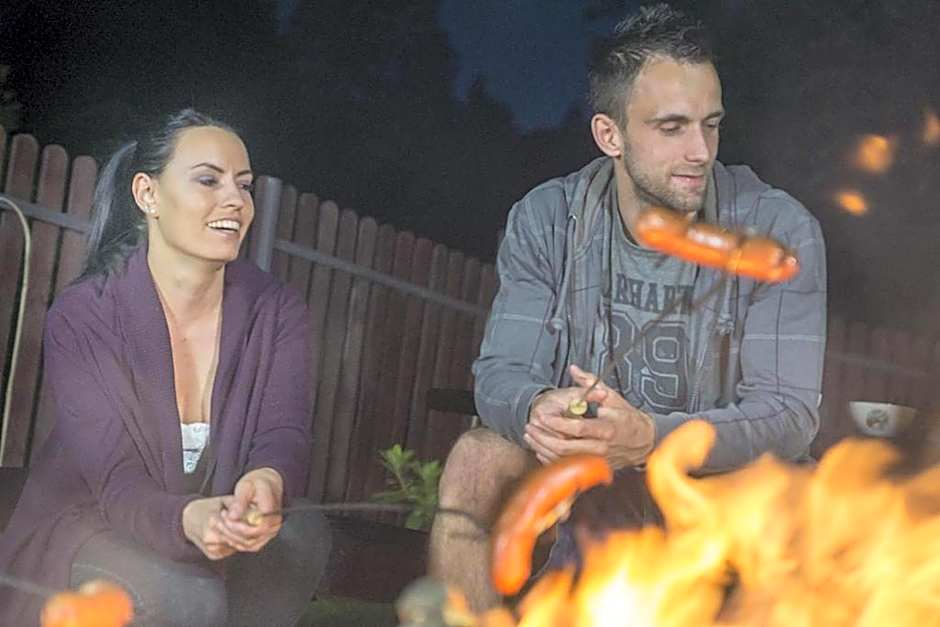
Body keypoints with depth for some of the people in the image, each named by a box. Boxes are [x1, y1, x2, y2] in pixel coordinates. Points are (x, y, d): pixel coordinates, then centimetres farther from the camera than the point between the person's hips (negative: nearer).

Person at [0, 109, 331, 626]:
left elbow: (284, 432, -19)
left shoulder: (277, 312, -5)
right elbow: (114, 479, -23)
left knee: (308, 533, -26)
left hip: (222, 528, 4)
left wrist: (268, 482, -46)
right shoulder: (81, 317, -15)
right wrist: (188, 519, -48)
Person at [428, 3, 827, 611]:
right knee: (477, 459, -23)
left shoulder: (778, 230, -14)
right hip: (585, 471, 2)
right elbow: (499, 373, -10)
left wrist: (650, 437, -39)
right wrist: (538, 408, -37)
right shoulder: (546, 219, -7)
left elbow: (789, 411, -20)